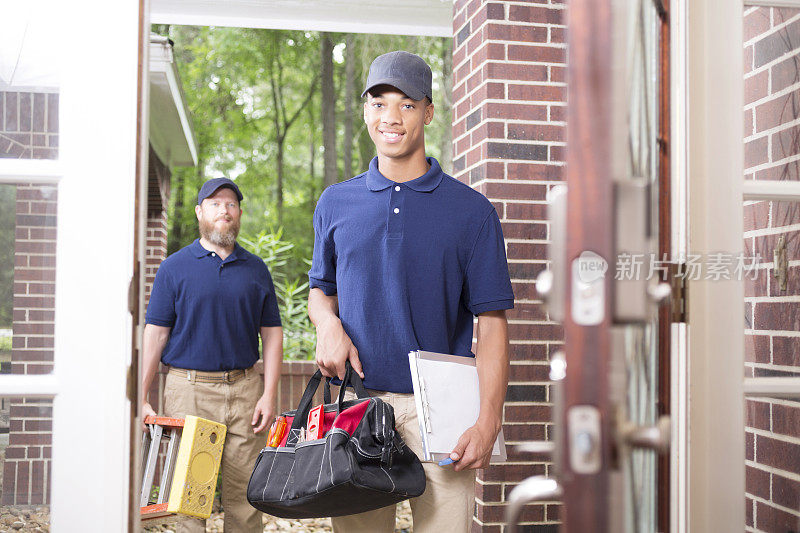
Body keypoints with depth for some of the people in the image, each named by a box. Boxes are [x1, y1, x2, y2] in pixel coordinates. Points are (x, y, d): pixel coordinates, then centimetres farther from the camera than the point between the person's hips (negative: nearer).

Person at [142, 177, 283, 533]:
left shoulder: (255, 269, 11)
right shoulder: (174, 267, 5)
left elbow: (271, 333, 10)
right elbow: (155, 333, 2)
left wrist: (270, 395, 0)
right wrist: (141, 397, -5)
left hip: (245, 389, 2)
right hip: (188, 389, -2)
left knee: (245, 492, 4)